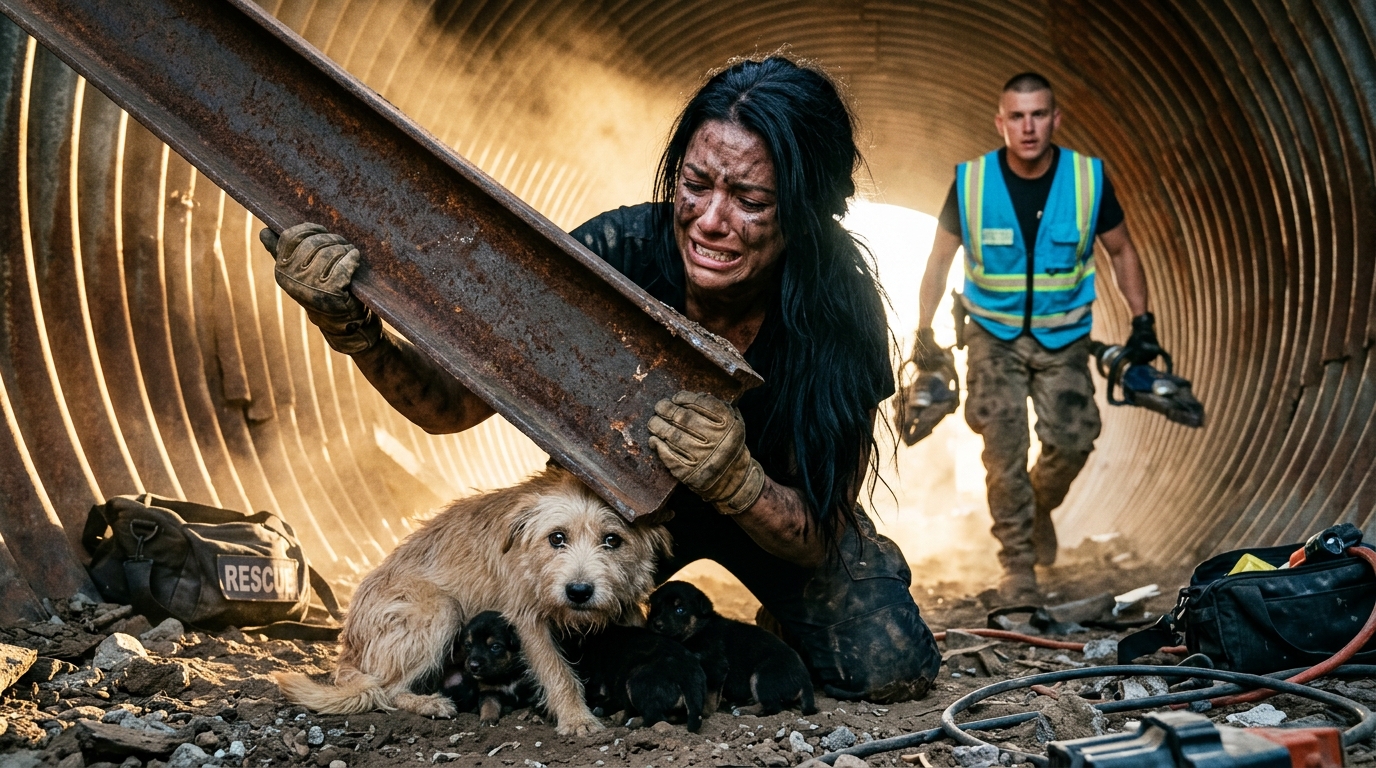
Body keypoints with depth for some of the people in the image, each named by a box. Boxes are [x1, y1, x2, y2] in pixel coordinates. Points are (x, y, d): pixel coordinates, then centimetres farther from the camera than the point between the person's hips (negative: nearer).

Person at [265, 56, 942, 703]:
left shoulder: (841, 308, -31)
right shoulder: (618, 252, -31)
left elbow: (817, 537, -28)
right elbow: (454, 404, -27)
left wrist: (734, 480, -49)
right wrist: (353, 330, -46)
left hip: (779, 511, 0)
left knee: (887, 670, -21)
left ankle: (778, 630, 14)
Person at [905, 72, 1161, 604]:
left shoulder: (1089, 178, -10)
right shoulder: (971, 182, -12)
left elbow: (1121, 252, 5)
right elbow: (940, 260, 1)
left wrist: (1142, 320, 0)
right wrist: (923, 332, -3)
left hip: (1063, 336, 1)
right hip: (995, 333, -1)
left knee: (1073, 440, -11)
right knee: (1005, 451, -9)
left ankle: (1041, 506, 23)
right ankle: (1018, 565, 7)